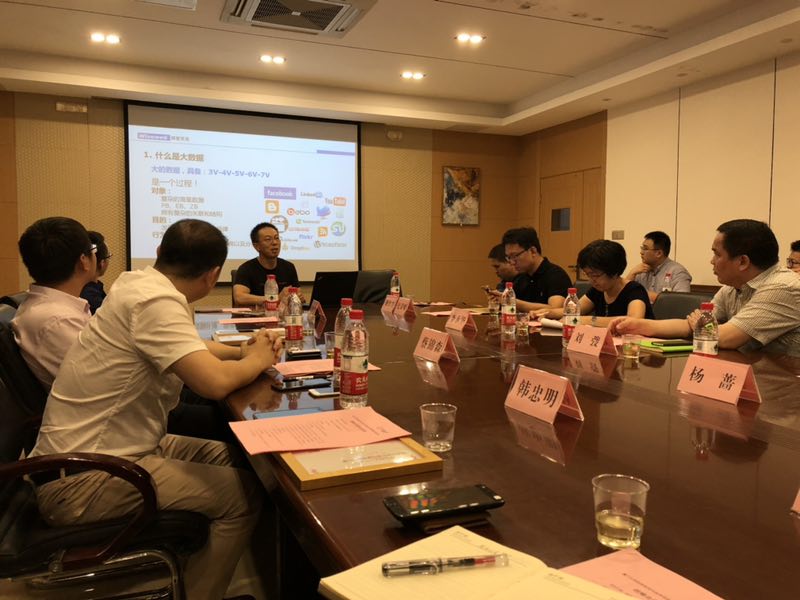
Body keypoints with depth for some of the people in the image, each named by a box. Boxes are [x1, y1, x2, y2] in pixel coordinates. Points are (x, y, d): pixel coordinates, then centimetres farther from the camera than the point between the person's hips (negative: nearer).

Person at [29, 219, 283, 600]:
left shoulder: (139, 283, 5)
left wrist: (244, 351, 5)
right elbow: (215, 382, -32)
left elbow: (191, 350, 21)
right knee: (243, 493, -10)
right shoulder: (156, 302, -23)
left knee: (229, 457, 12)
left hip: (93, 447, 10)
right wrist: (256, 360, -11)